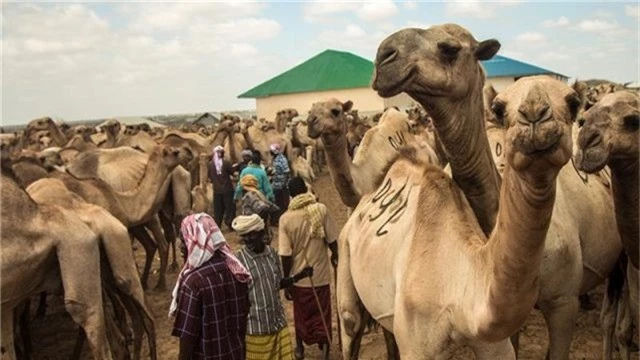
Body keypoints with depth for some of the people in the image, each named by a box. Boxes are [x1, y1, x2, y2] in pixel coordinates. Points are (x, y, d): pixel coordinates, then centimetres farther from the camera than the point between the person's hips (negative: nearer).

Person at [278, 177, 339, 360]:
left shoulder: (286, 218, -13)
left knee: (301, 313, 21)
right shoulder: (321, 209, -13)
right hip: (320, 273, 0)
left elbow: (286, 255, -13)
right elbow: (332, 239, -6)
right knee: (322, 313, 15)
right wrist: (335, 255, 16)